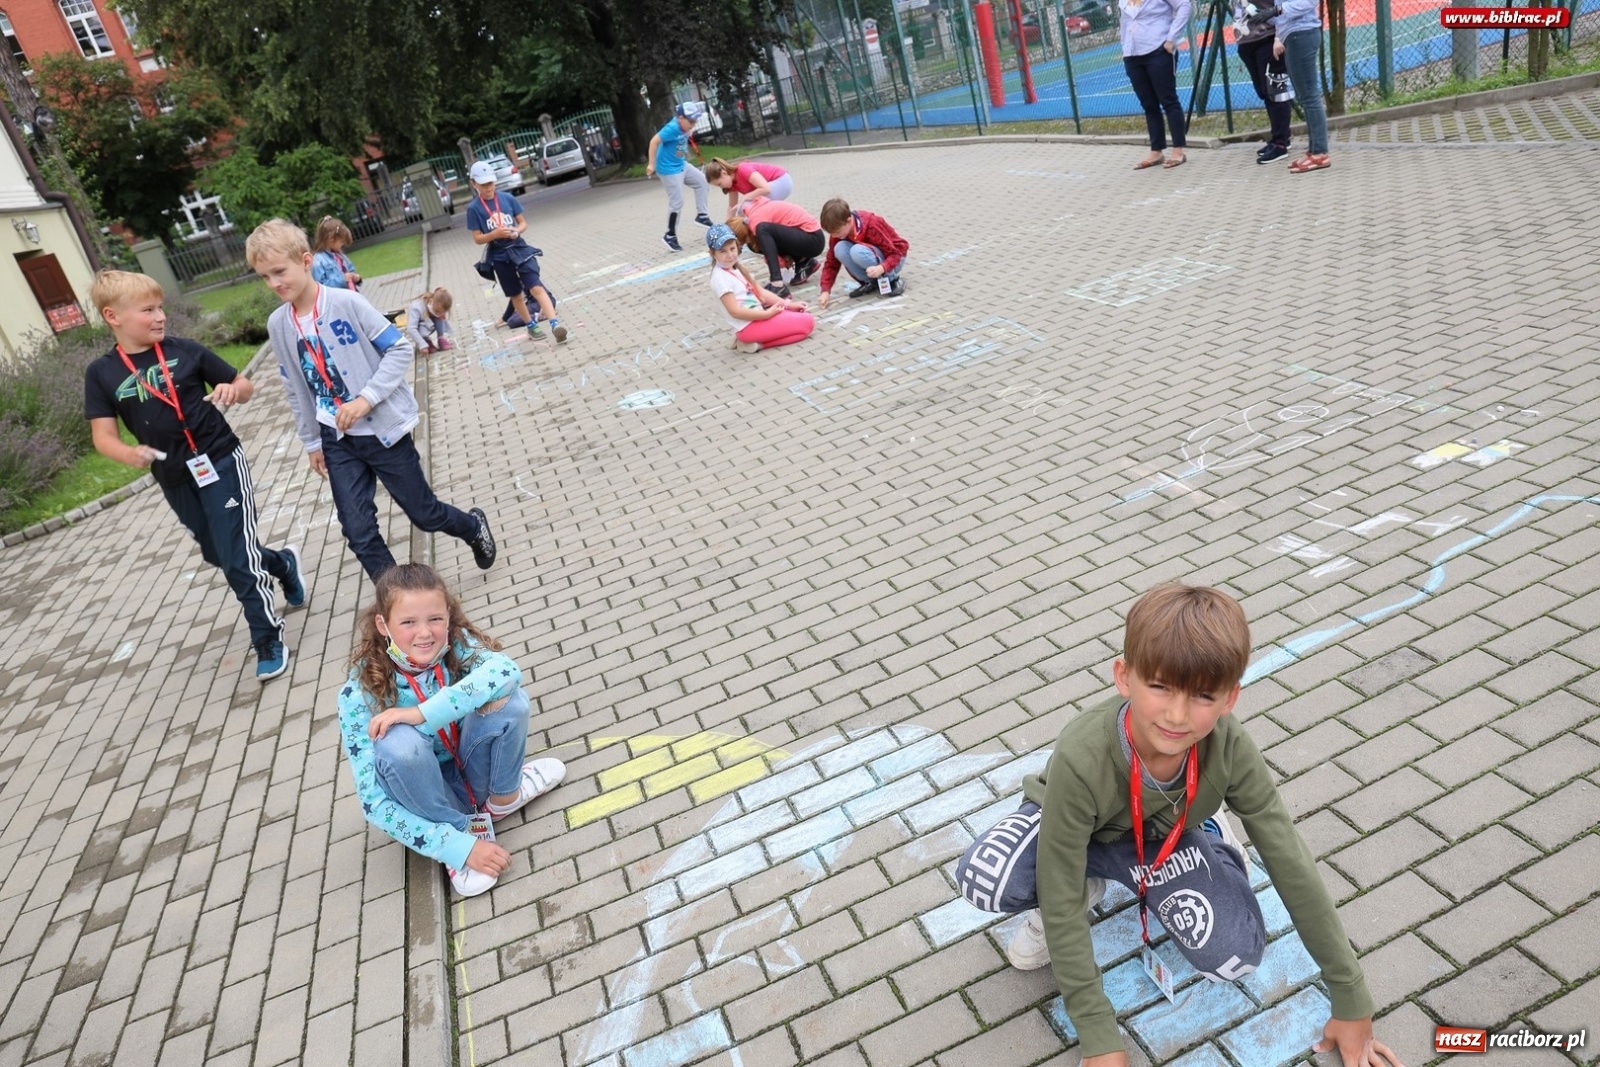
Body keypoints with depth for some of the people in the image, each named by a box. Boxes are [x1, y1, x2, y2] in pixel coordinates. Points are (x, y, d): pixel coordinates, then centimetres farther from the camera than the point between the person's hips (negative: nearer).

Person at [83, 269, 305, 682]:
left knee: (238, 559, -6)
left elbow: (245, 385, 5)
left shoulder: (185, 351, -4)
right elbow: (103, 436, -4)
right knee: (219, 555, 17)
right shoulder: (101, 373, -1)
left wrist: (233, 389, -19)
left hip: (221, 463, -3)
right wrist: (129, 454, -26)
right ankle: (283, 563, 46)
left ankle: (268, 640, 9)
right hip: (175, 481, 4)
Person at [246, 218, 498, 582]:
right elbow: (295, 390, 11)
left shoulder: (347, 302, -15)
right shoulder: (278, 325, 0)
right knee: (357, 532, -2)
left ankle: (474, 527, 40)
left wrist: (367, 398, -23)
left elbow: (400, 349, -13)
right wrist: (312, 442, 14)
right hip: (337, 440, 4)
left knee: (423, 513, 8)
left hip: (384, 428, -4)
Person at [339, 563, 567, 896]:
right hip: (422, 794, -2)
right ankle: (462, 834, -13)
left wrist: (421, 713, -43)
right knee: (398, 741, -35)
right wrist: (458, 846, -30)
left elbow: (506, 670, -40)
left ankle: (503, 796, 1)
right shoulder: (359, 695, -23)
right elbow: (374, 802, -24)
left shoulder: (456, 644, -18)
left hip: (469, 771, 2)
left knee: (506, 697, -26)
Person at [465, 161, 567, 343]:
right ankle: (531, 326, 30)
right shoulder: (474, 208, -5)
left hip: (519, 249, 0)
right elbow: (477, 239, -4)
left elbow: (523, 222, 7)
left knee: (536, 287, -15)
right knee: (516, 294, 13)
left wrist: (517, 231, -15)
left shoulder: (507, 198, 0)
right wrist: (495, 234, -22)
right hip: (500, 256, 0)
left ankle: (555, 324, -24)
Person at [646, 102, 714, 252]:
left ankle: (702, 216, 26)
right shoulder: (673, 128, -25)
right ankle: (670, 236, 5)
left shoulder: (682, 126, 0)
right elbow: (654, 141, -27)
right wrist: (651, 164, -26)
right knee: (677, 202, -7)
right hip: (669, 169, -9)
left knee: (701, 181, 18)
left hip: (681, 165, 10)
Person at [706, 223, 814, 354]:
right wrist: (767, 314, -20)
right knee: (807, 322, -8)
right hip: (748, 326, -9)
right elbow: (735, 311, -21)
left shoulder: (736, 269, 12)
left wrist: (788, 304, 6)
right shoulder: (720, 278, -17)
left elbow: (760, 292, 13)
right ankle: (758, 343, -9)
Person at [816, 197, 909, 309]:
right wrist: (825, 291, -22)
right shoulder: (838, 230, -12)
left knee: (858, 251, -36)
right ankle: (871, 282, -7)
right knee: (840, 248, -24)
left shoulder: (871, 225, -28)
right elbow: (831, 262, -9)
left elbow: (895, 253, -26)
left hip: (892, 259, -6)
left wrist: (881, 268, -47)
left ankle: (892, 279, -14)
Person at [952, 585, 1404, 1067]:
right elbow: (1060, 897, -32)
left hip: (1165, 836, 2)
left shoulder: (1230, 748, -30)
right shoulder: (1081, 759, -39)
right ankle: (1087, 885, 1)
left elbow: (1292, 865, -19)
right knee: (984, 877, -32)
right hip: (1074, 826, -2)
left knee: (1235, 954, -23)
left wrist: (1352, 1003, -13)